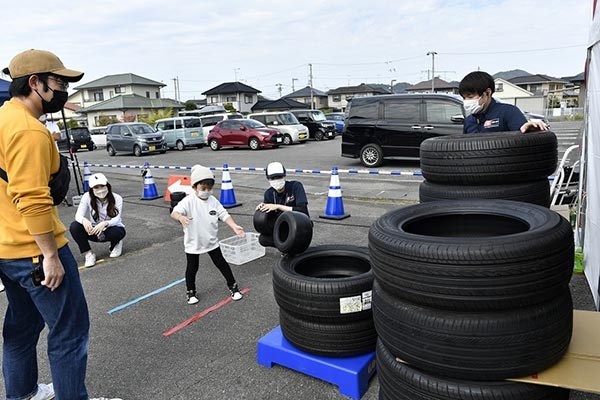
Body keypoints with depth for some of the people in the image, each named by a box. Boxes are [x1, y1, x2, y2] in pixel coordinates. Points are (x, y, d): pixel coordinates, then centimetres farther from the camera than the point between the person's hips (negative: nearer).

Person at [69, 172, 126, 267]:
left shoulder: (117, 198, -16)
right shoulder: (87, 197, -12)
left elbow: (116, 219, -23)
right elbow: (78, 215, -19)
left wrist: (105, 223, -46)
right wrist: (84, 220, -45)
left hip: (112, 228, -2)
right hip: (94, 230, 2)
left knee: (118, 232, -38)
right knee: (74, 226, -24)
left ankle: (116, 244, 2)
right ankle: (88, 253, -10)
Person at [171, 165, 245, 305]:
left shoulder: (213, 201, -5)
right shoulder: (188, 201, -19)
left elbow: (224, 214, -5)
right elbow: (174, 212, -30)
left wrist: (234, 227, -19)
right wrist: (181, 217, -54)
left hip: (211, 241, 3)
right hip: (193, 243, -3)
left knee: (221, 263, 12)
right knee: (192, 268, 12)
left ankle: (233, 286, 28)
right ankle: (191, 292, 34)